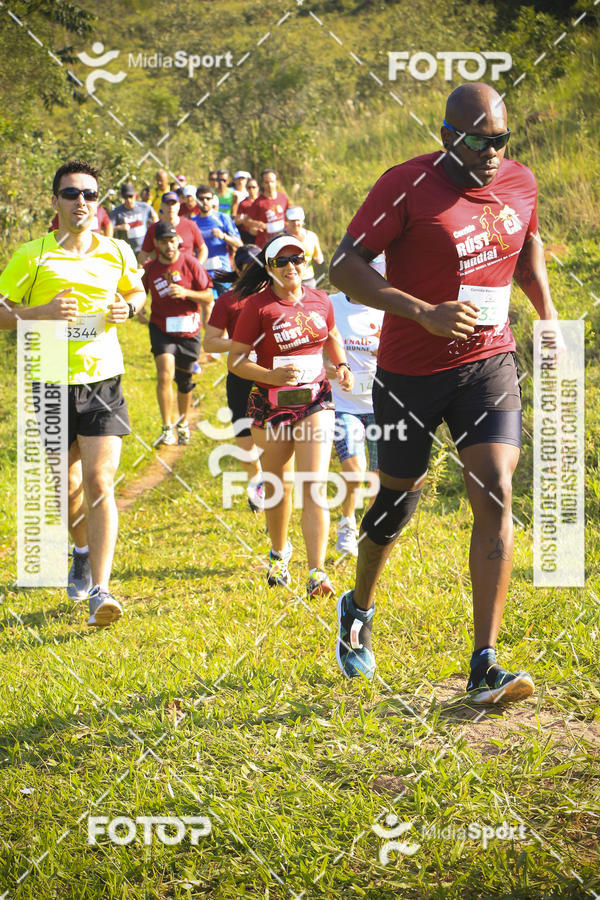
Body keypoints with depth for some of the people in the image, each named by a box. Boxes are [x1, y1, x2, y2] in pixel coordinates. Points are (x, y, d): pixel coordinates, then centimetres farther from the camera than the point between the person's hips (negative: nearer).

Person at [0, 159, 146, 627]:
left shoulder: (117, 252, 4)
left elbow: (137, 292, 23)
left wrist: (127, 308, 0)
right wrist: (40, 312, -18)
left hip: (102, 379, 0)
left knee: (99, 484, -12)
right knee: (65, 485, 14)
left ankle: (99, 590, -11)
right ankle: (83, 551, 45)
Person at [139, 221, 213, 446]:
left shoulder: (190, 263, -6)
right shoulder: (150, 268, 0)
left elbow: (208, 297, -4)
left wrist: (185, 293, -19)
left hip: (189, 330, 0)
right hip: (161, 328, 0)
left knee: (184, 380, 12)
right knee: (165, 375, -20)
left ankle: (183, 423, 37)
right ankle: (167, 429, -15)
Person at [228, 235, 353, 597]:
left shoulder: (320, 301, 4)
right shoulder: (258, 306, -8)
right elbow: (236, 360, -8)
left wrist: (342, 366, 7)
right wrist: (272, 375, -23)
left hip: (315, 400, 1)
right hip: (271, 404, -1)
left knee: (315, 486, -12)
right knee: (278, 486, 13)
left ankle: (317, 573, -16)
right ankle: (279, 552, 41)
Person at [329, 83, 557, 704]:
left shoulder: (520, 183, 2)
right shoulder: (407, 185, -14)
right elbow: (345, 265, -17)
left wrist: (548, 315, 13)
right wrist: (425, 314, -27)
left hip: (489, 362, 3)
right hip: (411, 369, -3)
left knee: (495, 498, -13)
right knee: (398, 500, 11)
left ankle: (484, 668, -12)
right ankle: (358, 607, 43)